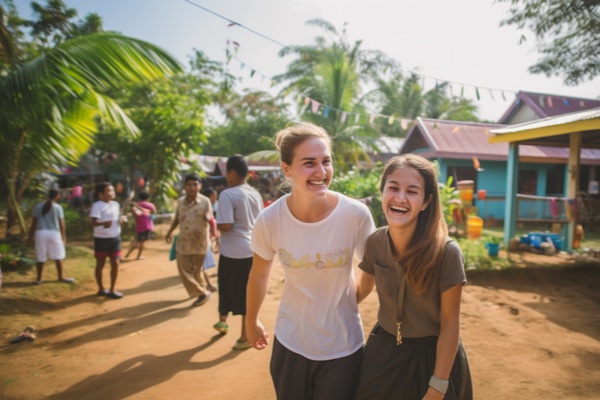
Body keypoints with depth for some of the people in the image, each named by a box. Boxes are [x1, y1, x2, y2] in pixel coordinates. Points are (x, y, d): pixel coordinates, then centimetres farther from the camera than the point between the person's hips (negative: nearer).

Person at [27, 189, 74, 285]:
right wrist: (64, 237, 6)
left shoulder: (38, 207, 5)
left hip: (41, 233, 2)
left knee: (40, 258, 8)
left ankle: (39, 279, 15)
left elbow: (34, 224, 4)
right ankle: (60, 277, 17)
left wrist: (30, 237, 11)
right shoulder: (58, 207, -2)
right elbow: (61, 224, -2)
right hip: (54, 233, -2)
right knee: (58, 257, 9)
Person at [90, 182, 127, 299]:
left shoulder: (115, 204, 8)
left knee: (115, 263, 4)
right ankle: (101, 289, 23)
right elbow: (93, 223, -22)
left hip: (115, 238, 6)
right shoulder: (97, 205, -14)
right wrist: (103, 223, -41)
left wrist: (123, 219, -5)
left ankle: (112, 290, 15)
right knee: (100, 264, 8)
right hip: (102, 239, -6)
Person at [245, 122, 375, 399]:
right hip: (290, 344, 1)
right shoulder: (270, 220, -17)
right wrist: (251, 322, 14)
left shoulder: (356, 214, -21)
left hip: (342, 347, -1)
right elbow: (259, 275, 1)